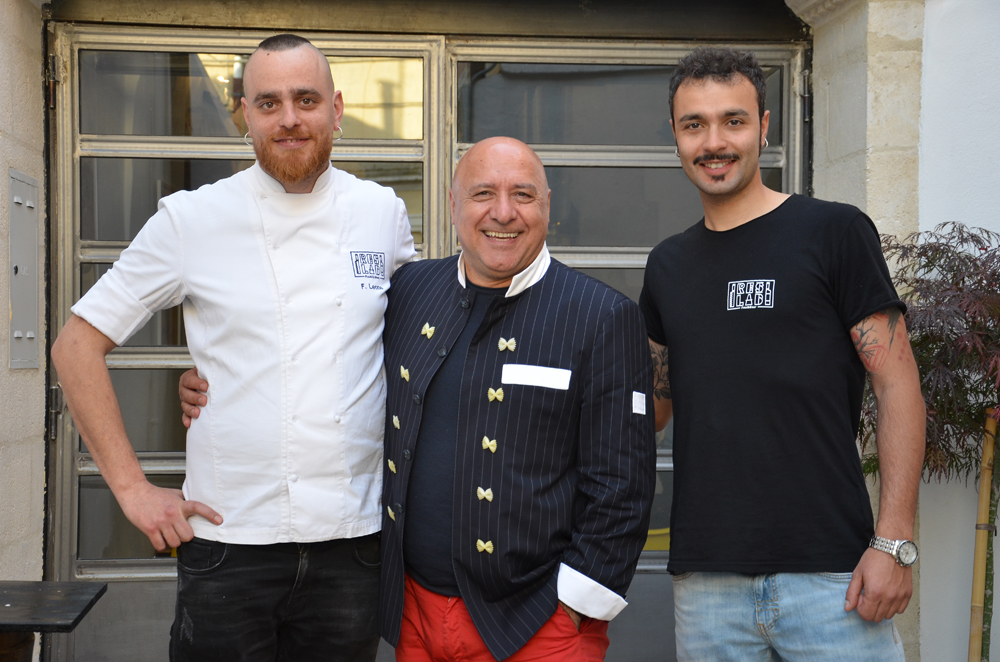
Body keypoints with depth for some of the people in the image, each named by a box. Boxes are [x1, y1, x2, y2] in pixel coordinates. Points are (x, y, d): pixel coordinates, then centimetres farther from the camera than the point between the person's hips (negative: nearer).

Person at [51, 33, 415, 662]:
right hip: (228, 540, -2)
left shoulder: (383, 213, 4)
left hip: (350, 542, 2)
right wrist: (131, 486, -4)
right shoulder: (191, 220, -3)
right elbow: (76, 345, 2)